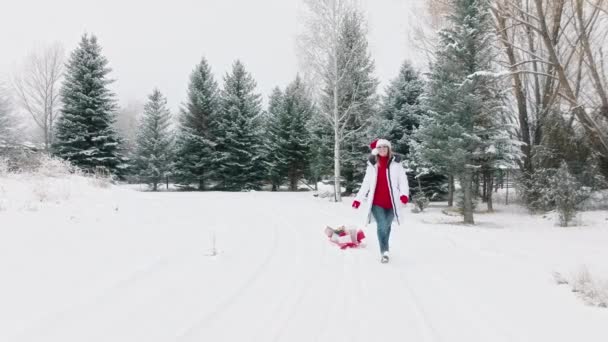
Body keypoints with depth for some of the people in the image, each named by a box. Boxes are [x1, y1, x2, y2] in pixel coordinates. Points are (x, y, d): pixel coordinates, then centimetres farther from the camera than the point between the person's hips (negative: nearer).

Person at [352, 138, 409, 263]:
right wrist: (358, 198, 5)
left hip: (391, 202, 0)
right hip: (377, 202, 0)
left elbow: (403, 180, -5)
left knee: (387, 226, 15)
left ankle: (384, 249, 34)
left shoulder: (395, 163, -1)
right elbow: (366, 183, 9)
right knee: (381, 225, -14)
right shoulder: (372, 164, 5)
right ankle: (384, 252, -7)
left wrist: (404, 194, -23)